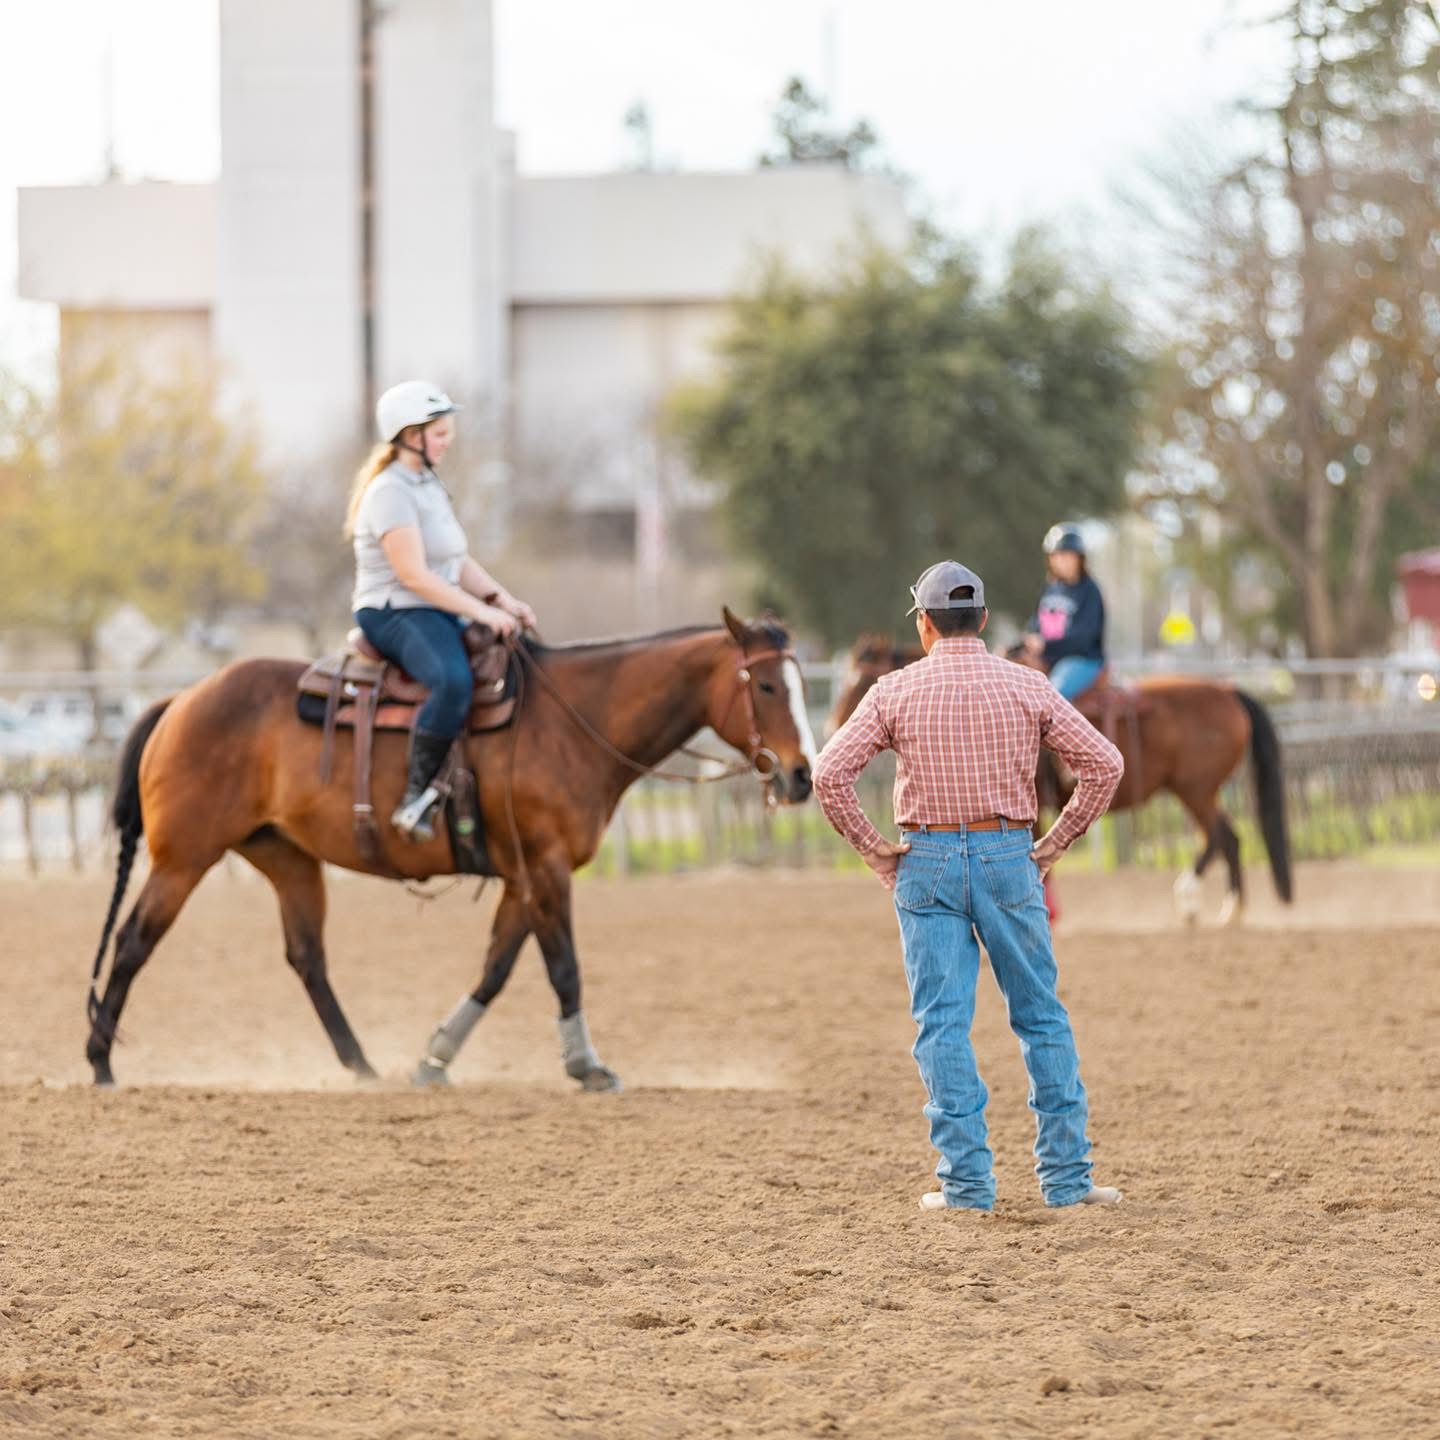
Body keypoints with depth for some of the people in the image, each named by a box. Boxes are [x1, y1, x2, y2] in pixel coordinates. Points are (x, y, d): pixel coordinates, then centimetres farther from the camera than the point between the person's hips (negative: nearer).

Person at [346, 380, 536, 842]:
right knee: (453, 681, -36)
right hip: (395, 616, -10)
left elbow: (460, 563, 20)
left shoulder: (428, 485, 18)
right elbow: (413, 575, -21)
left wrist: (504, 600, 4)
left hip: (439, 614, 10)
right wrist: (481, 611, -22)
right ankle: (416, 800, -33)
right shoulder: (391, 492, -13)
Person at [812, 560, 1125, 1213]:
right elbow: (1103, 763, -3)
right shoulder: (1026, 687, 0)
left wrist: (873, 848, -1)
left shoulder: (895, 691, -3)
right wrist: (1055, 842, 3)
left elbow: (830, 773, -10)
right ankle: (1066, 1175, 10)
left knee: (942, 1024, 3)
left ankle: (965, 1181, -1)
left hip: (926, 864, -1)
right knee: (1041, 1017, 10)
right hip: (1009, 858, 1)